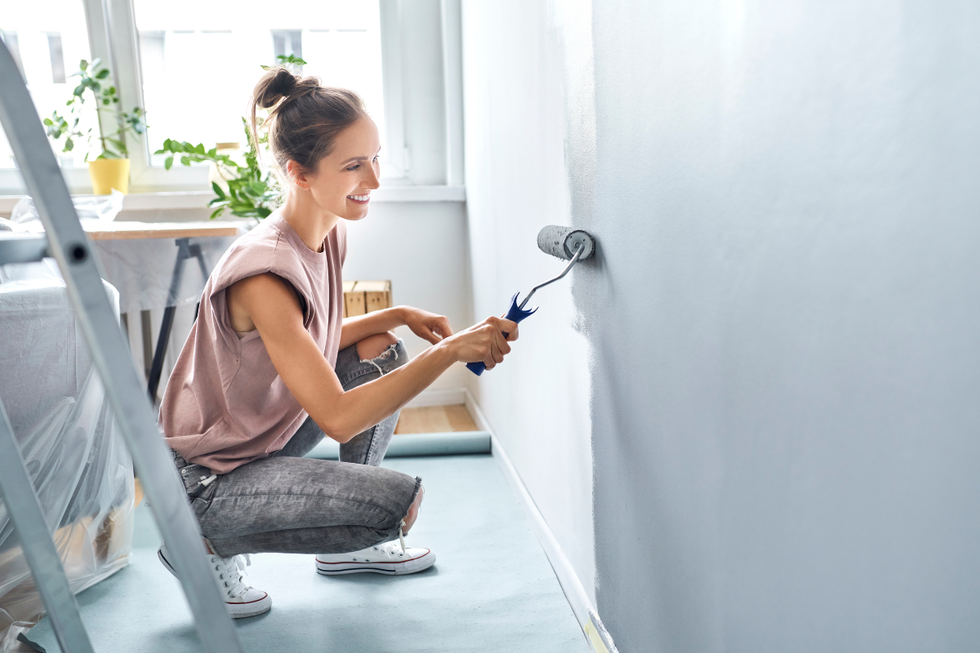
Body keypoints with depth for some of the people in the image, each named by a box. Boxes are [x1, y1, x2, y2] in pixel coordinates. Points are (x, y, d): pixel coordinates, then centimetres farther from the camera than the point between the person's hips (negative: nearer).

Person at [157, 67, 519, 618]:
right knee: (400, 501, -20)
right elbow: (338, 418, -33)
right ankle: (209, 547, -2)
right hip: (207, 477, -9)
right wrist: (449, 351, -34)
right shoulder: (264, 273, -31)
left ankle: (351, 545, 14)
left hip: (269, 431, 9)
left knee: (383, 351, 5)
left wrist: (401, 315, -2)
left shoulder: (329, 233, -3)